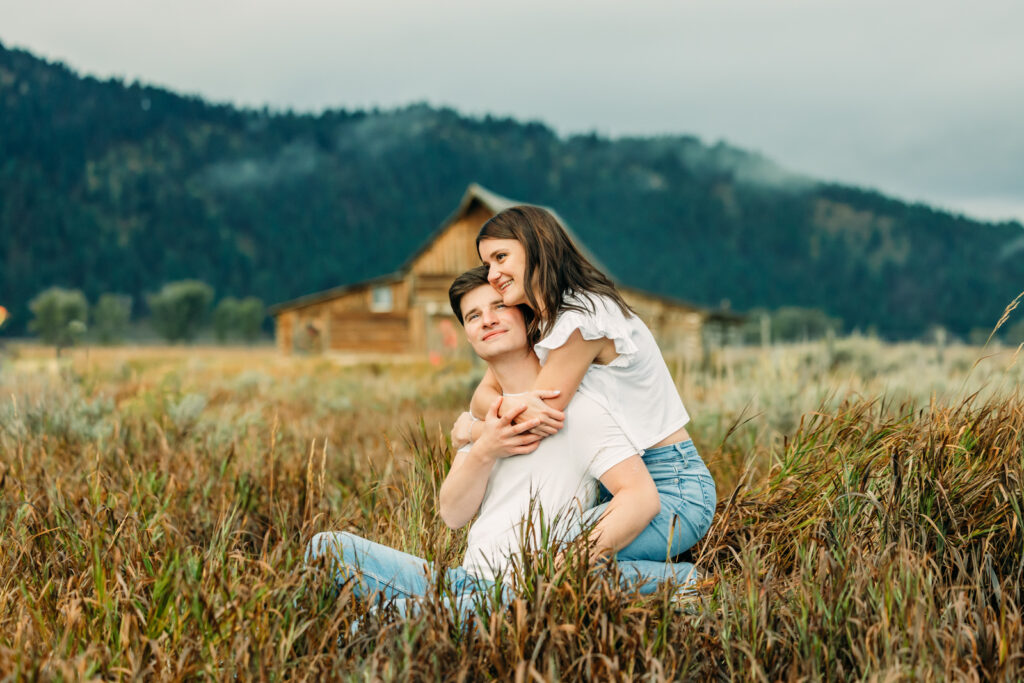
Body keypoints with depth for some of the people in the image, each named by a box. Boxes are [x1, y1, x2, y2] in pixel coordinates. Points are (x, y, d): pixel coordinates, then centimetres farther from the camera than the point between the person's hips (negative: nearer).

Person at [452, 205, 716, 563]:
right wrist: (511, 406, -22)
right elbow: (484, 393, 2)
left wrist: (470, 429, 0)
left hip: (674, 491, -10)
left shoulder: (582, 320, -21)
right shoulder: (540, 322, 10)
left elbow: (532, 433, -18)